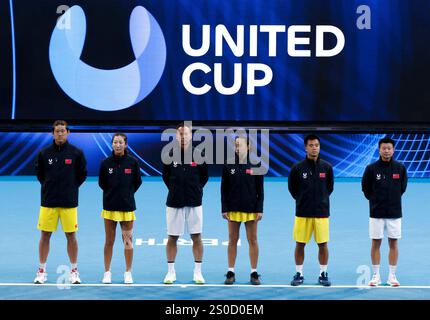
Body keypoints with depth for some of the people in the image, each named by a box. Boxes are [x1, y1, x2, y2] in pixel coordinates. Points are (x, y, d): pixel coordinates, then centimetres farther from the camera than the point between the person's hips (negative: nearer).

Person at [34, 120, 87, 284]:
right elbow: (39, 173, 13)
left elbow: (82, 174, 8)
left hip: (69, 202, -1)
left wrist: (72, 187, 3)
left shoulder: (76, 153, -1)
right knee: (45, 235, 3)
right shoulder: (44, 153, 1)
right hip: (48, 201, 1)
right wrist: (48, 186, 7)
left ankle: (74, 271, 13)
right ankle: (42, 271, 13)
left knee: (71, 236, 3)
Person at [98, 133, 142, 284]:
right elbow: (101, 183, 9)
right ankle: (107, 272, 14)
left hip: (127, 206, 0)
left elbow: (138, 182, 9)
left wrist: (127, 193, 7)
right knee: (109, 241, 5)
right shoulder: (106, 163, -2)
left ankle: (128, 273, 11)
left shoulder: (132, 162, -2)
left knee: (128, 240, 2)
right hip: (109, 207, 0)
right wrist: (112, 194, 7)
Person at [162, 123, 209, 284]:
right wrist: (175, 189, 7)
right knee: (172, 237, 5)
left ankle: (198, 272, 11)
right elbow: (165, 176, 12)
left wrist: (196, 189, 5)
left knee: (196, 237, 3)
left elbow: (204, 176, 10)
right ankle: (171, 272, 14)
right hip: (174, 202, 0)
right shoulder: (169, 155, 0)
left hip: (194, 202, 0)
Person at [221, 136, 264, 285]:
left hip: (251, 209, -1)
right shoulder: (228, 166, 3)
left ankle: (254, 273, 9)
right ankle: (231, 273, 11)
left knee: (253, 240, 2)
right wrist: (224, 209, -2)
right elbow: (224, 189, 4)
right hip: (233, 210, 1)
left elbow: (260, 189, 2)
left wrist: (259, 209, -4)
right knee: (232, 240, 5)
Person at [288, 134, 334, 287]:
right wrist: (302, 200, 8)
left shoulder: (327, 167, 1)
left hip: (321, 212, 1)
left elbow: (329, 187, 12)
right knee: (300, 244, 3)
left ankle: (323, 274, 14)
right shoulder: (297, 168, -2)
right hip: (302, 212, 0)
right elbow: (292, 188, 9)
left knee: (323, 244, 2)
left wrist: (321, 200, 10)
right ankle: (299, 274, 14)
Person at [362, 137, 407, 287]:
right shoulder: (371, 168, -5)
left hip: (394, 213, 1)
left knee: (393, 244, 5)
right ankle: (376, 276, 10)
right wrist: (376, 201, 7)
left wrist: (393, 200, 9)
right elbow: (365, 188, 5)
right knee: (376, 243, 2)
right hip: (376, 213, -1)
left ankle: (392, 276, 12)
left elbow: (402, 187, 11)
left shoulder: (400, 168, 0)